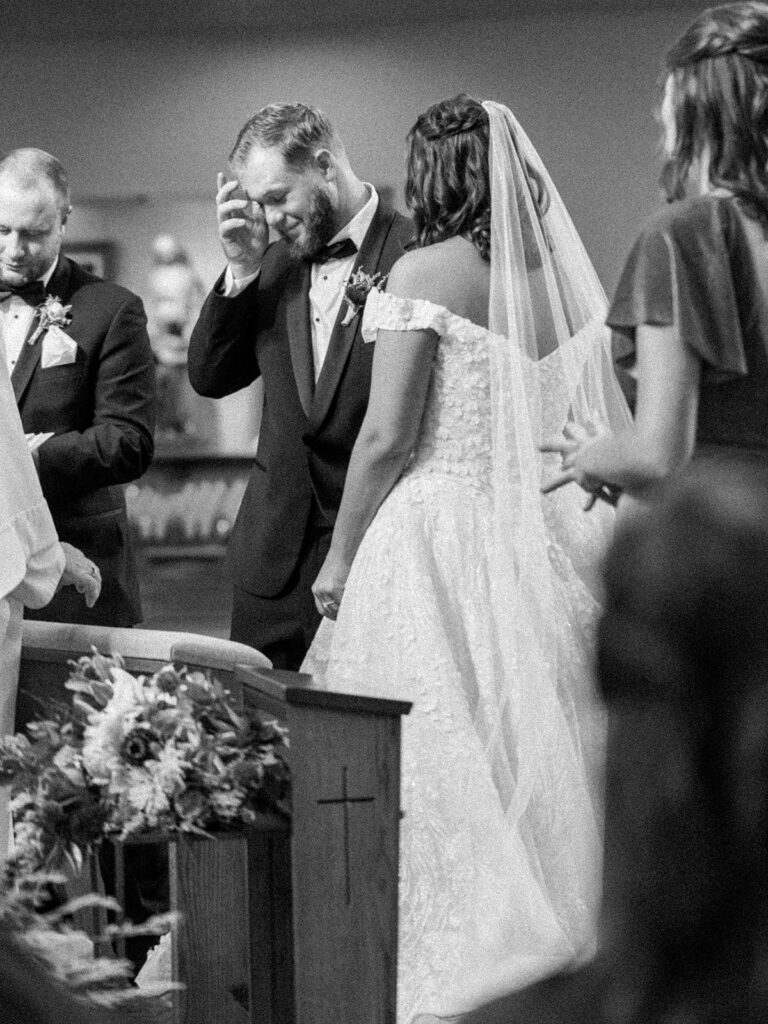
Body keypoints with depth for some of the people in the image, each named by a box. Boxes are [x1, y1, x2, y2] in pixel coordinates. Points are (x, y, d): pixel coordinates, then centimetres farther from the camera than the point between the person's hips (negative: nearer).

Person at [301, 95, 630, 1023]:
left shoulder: (426, 273, -9)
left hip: (437, 534, -6)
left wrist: (339, 556, -2)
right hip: (539, 550, 6)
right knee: (532, 759, 11)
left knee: (439, 769, 0)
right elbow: (599, 427, 9)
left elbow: (387, 436, -11)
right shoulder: (559, 275, 8)